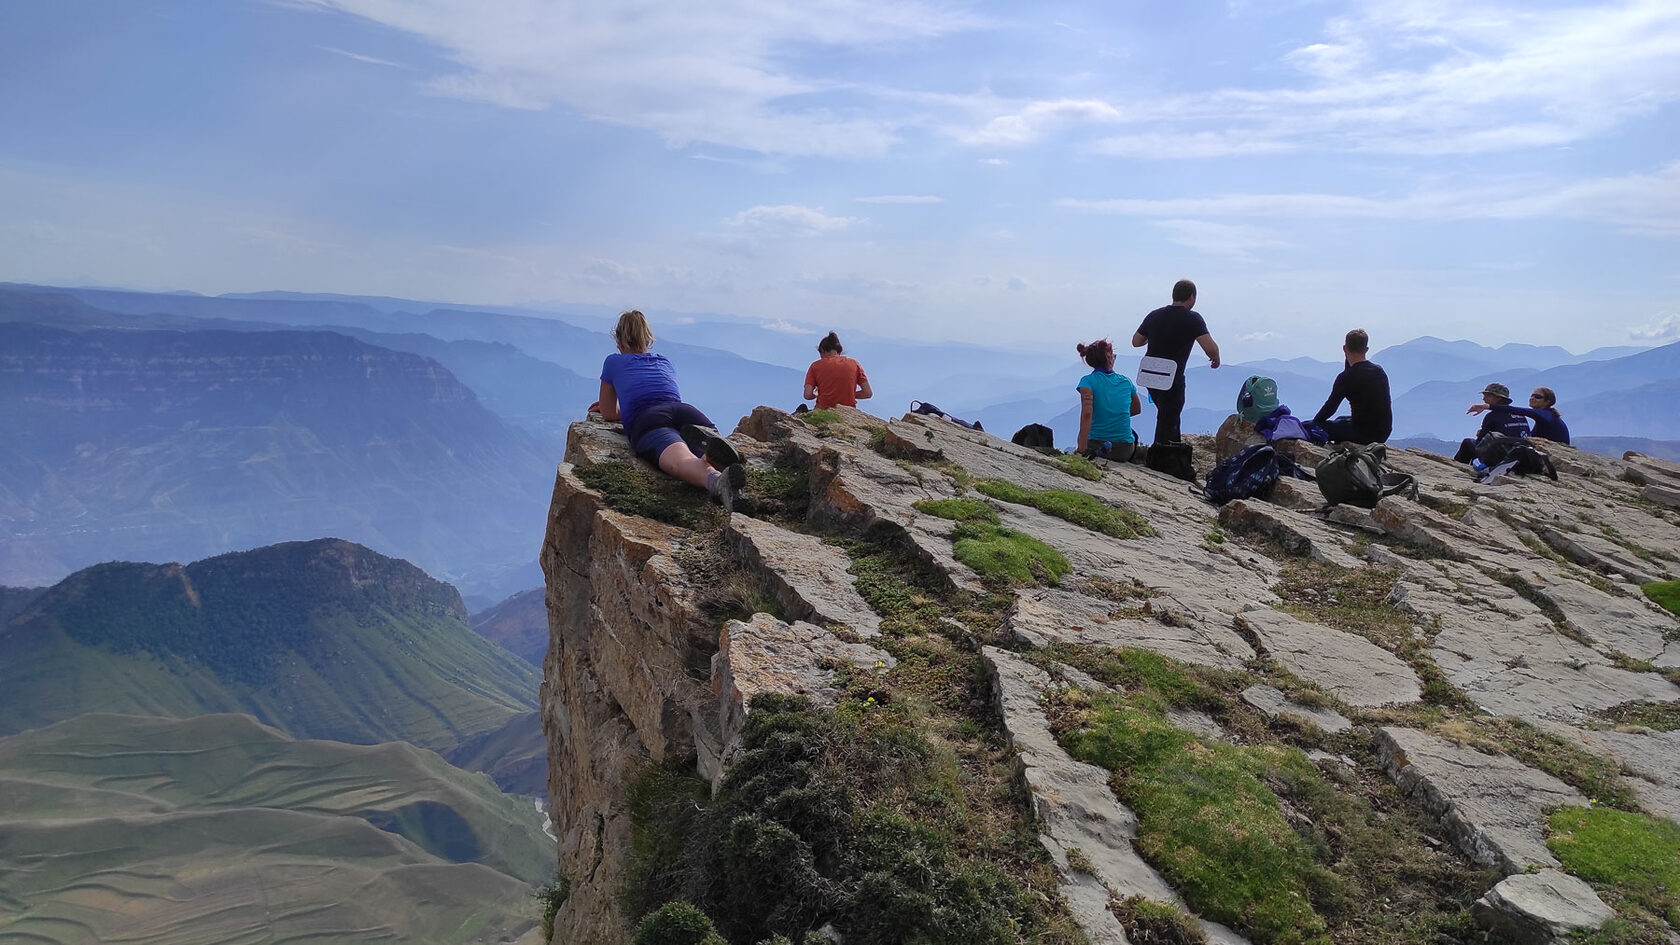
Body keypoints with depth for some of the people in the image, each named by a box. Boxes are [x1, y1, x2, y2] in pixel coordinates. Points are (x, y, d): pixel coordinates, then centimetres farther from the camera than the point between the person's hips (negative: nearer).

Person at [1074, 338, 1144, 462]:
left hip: (1095, 445, -3)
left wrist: (1082, 450, -28)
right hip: (1125, 450, 3)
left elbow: (1086, 414, -24)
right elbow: (1137, 409, 19)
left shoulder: (1088, 381, -9)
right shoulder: (1126, 381, 3)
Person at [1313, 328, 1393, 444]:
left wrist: (1313, 423, 6)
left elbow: (1330, 407, -8)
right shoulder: (1379, 370, 6)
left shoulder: (1346, 377, -16)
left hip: (1364, 434, -8)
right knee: (1340, 420, 33)